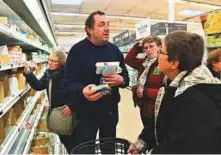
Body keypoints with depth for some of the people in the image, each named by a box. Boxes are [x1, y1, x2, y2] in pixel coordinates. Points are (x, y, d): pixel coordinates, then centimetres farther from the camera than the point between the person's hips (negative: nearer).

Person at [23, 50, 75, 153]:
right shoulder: (48, 73, 5)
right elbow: (39, 86, -1)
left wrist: (71, 106, -26)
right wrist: (28, 74, -11)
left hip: (68, 111, -7)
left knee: (70, 138, 6)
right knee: (63, 138, 20)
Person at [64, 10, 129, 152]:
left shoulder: (114, 50, 4)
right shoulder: (77, 50, -9)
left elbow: (126, 76, 7)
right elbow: (70, 81, -14)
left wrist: (121, 80, -17)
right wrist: (82, 91, -35)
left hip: (111, 110, 4)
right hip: (86, 111, -3)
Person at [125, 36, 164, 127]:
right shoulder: (144, 63, 5)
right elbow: (128, 60, 15)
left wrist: (146, 92, -21)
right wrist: (138, 47, 4)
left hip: (157, 111, -7)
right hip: (144, 108, 7)